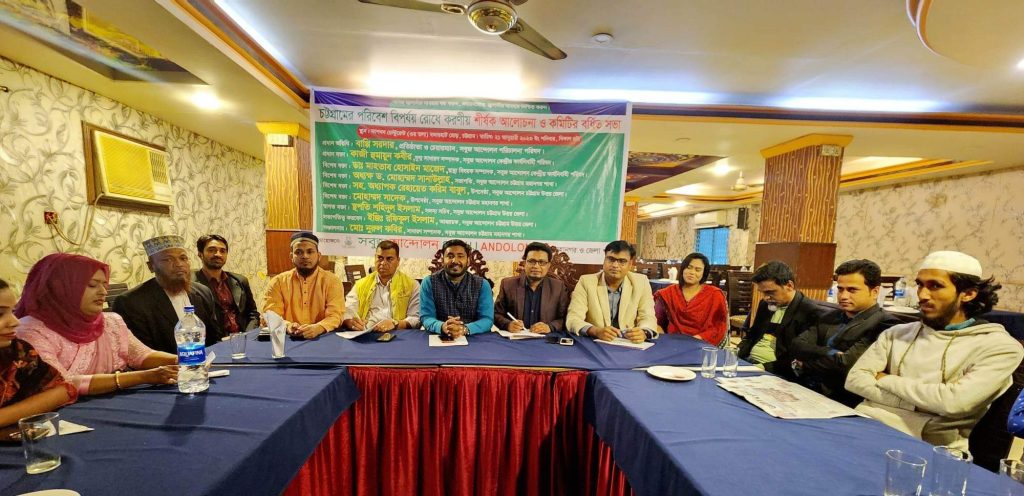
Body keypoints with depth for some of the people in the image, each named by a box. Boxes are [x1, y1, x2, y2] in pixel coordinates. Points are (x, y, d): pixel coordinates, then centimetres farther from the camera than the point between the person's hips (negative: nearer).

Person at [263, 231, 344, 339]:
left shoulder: (332, 281, 1)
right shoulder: (278, 282, 7)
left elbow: (335, 315, -8)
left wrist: (318, 328, -29)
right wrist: (287, 326, -22)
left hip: (323, 338, -3)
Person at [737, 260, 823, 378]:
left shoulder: (810, 312, -10)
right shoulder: (765, 304, 12)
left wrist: (765, 367, -21)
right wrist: (736, 356, 2)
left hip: (774, 373, -7)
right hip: (747, 361, 7)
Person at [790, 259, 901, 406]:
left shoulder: (884, 324, -8)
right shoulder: (831, 317, 13)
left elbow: (844, 364, -18)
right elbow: (797, 344, 1)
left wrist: (804, 364, -2)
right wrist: (829, 353, -17)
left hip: (840, 400, -6)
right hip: (804, 387, 6)